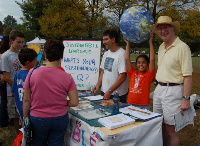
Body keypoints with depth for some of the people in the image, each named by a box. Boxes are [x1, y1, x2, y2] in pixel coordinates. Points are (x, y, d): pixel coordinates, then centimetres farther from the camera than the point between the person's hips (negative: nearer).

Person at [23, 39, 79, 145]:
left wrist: (25, 118, 8)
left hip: (37, 119, 0)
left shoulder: (32, 73, -12)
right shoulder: (67, 77, -12)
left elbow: (26, 100, -5)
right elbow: (74, 102, -10)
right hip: (60, 119, 0)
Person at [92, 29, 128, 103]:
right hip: (104, 92, 7)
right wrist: (97, 85, 3)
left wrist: (110, 91, -19)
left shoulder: (121, 54, -16)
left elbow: (122, 77, -20)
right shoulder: (106, 53, 10)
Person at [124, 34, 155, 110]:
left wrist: (150, 43, -11)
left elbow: (152, 60, -11)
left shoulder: (149, 74, -1)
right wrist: (128, 44, 3)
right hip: (131, 104, 3)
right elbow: (127, 59, 2)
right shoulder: (132, 73, 5)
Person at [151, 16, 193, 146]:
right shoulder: (161, 47, 12)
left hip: (173, 91, -7)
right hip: (159, 89, 8)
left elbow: (188, 76, -16)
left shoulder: (182, 47, -13)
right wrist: (158, 88, 18)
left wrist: (186, 99, -18)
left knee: (171, 130, 1)